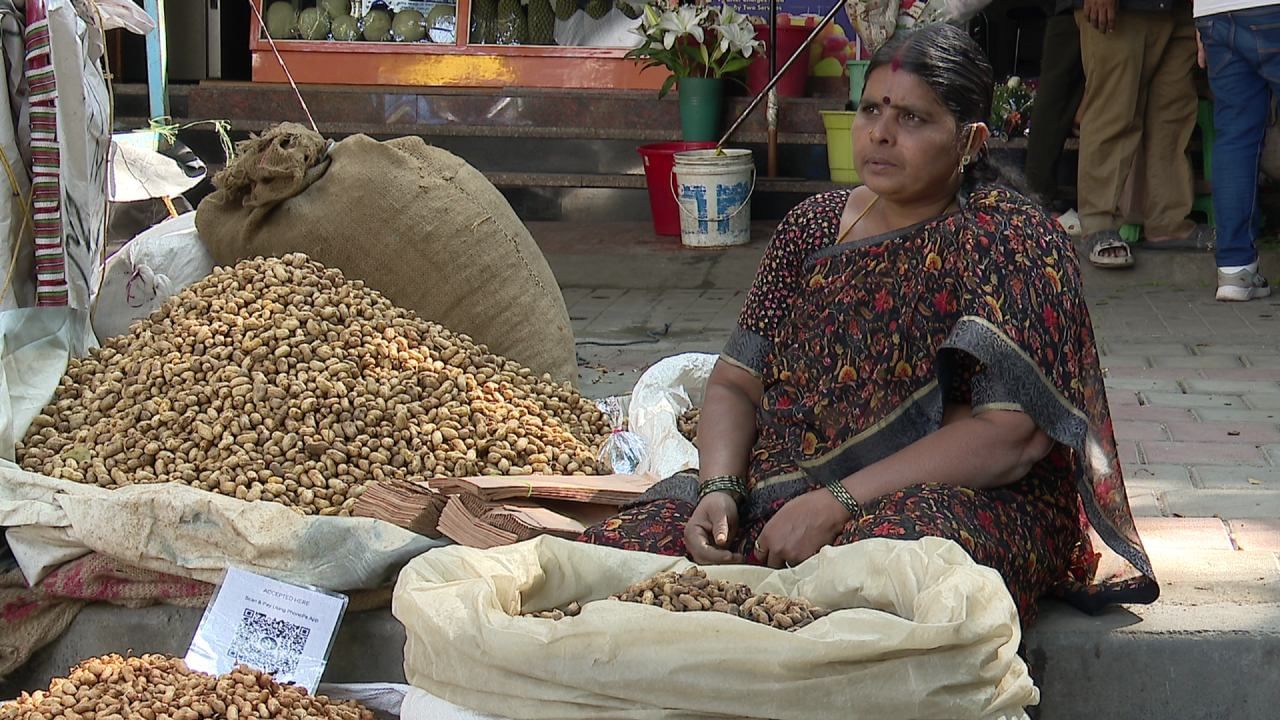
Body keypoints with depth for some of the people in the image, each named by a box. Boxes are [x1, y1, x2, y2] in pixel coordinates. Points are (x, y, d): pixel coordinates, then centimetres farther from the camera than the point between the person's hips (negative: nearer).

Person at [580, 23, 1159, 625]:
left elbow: (1013, 435, -15)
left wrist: (838, 503, -21)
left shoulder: (1011, 240, -5)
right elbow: (735, 383, 12)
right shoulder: (813, 226, 12)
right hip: (777, 494, 5)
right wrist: (719, 490, -10)